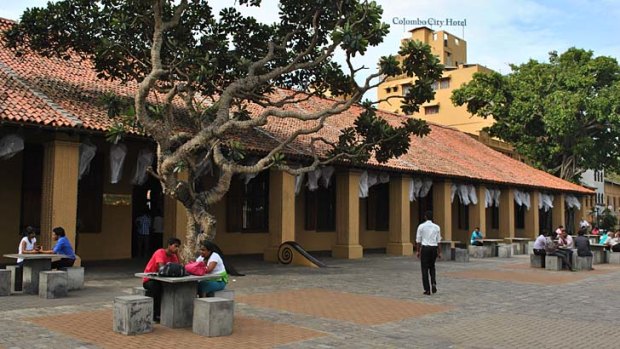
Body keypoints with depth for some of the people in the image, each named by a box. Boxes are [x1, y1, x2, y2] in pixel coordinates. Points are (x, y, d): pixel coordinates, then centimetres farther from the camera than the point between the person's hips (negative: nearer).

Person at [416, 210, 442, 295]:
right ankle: (433, 283, 0)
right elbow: (438, 241, 4)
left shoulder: (421, 226, -4)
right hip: (434, 248, 3)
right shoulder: (436, 227, 3)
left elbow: (418, 240, -2)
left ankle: (427, 289, 4)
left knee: (425, 268, 4)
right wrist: (439, 252, 10)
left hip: (425, 248, -3)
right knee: (432, 267, 21)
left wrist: (418, 251, 7)